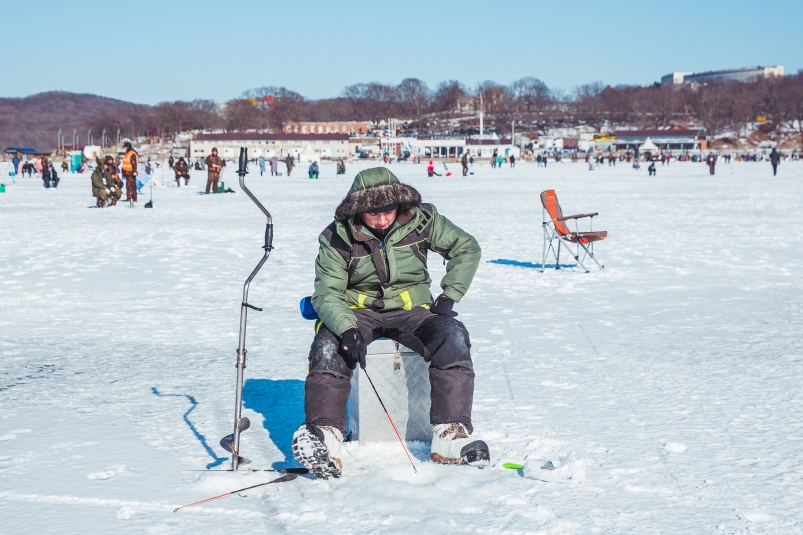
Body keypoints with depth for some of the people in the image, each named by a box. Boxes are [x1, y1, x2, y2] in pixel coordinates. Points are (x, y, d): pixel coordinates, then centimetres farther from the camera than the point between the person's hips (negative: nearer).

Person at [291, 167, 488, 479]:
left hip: (411, 310, 1)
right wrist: (347, 329, -32)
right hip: (356, 312, 0)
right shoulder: (337, 237, -10)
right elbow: (326, 293, -12)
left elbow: (466, 248, 6)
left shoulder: (420, 221, -7)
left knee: (453, 338, -29)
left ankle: (451, 440, -31)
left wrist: (449, 295, -5)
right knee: (328, 347, -32)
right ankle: (323, 438, -38)